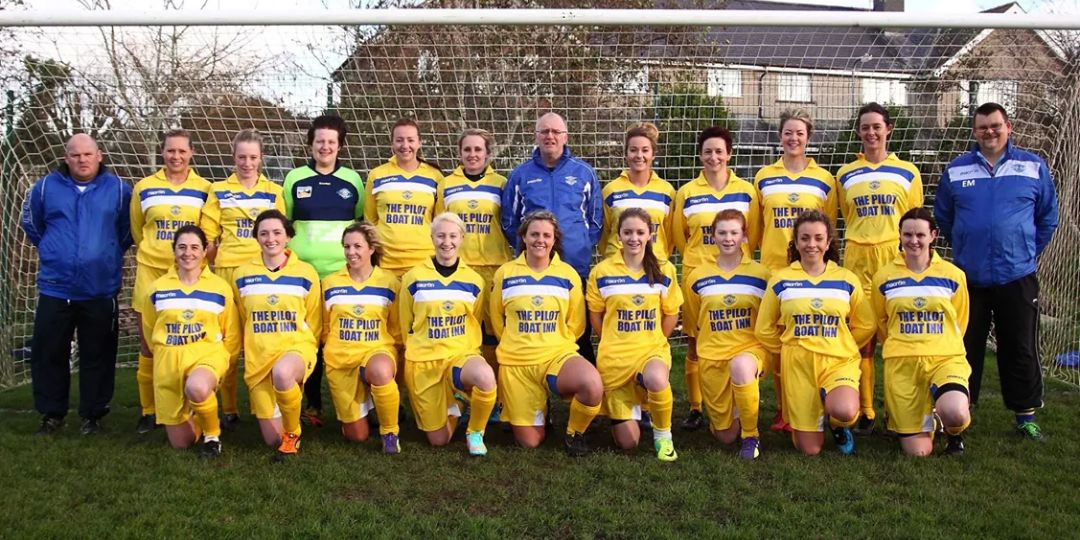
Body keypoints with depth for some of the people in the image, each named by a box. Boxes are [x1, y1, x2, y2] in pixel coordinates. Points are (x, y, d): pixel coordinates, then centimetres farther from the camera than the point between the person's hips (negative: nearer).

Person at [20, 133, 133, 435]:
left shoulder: (118, 189, -1)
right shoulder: (46, 187, 3)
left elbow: (129, 230, 11)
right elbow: (30, 223, 18)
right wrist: (51, 250, 15)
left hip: (101, 291, -1)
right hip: (55, 289, 2)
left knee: (97, 356, 5)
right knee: (48, 354, 7)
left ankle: (92, 415, 18)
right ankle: (52, 414, 21)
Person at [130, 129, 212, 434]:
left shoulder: (205, 189, 4)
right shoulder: (144, 188, 5)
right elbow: (137, 231, 14)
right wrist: (156, 252, 13)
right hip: (151, 272, 1)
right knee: (149, 344, 4)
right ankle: (148, 411, 14)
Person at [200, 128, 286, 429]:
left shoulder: (274, 192, 12)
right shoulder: (219, 191, 9)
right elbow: (208, 236, 8)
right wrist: (218, 262, 0)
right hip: (228, 271, 0)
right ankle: (229, 410, 8)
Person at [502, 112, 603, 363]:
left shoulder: (584, 173, 6)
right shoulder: (520, 175, 6)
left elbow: (596, 220, 10)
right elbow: (509, 222, 11)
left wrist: (582, 247, 3)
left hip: (576, 268, 0)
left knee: (579, 334, 6)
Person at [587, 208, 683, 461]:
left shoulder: (664, 270, -1)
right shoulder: (602, 272, -4)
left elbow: (671, 313, 8)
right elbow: (596, 314, 6)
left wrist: (653, 341, 4)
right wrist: (615, 343, 4)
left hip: (653, 348, 0)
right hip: (615, 355, 0)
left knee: (656, 379, -41)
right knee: (627, 443, 2)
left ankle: (663, 435, -11)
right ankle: (626, 404, 39)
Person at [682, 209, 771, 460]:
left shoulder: (761, 274, -1)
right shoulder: (697, 277, 2)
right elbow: (692, 324, 15)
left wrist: (764, 354, 1)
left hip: (750, 348, -2)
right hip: (711, 355, 2)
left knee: (740, 366, -41)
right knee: (725, 436, 3)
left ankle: (751, 436, -20)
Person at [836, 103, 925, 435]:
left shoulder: (907, 172, 8)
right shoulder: (845, 175, 11)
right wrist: (862, 237, 12)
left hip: (897, 258, -1)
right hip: (857, 259, 1)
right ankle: (865, 412, 7)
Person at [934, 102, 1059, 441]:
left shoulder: (1034, 167, 2)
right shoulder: (956, 170, 4)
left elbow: (1048, 217, 9)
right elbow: (943, 216, 14)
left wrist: (1029, 252, 7)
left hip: (1018, 277, -1)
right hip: (969, 277, 1)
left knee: (1021, 349, 6)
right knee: (965, 347, 8)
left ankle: (1026, 415, 18)